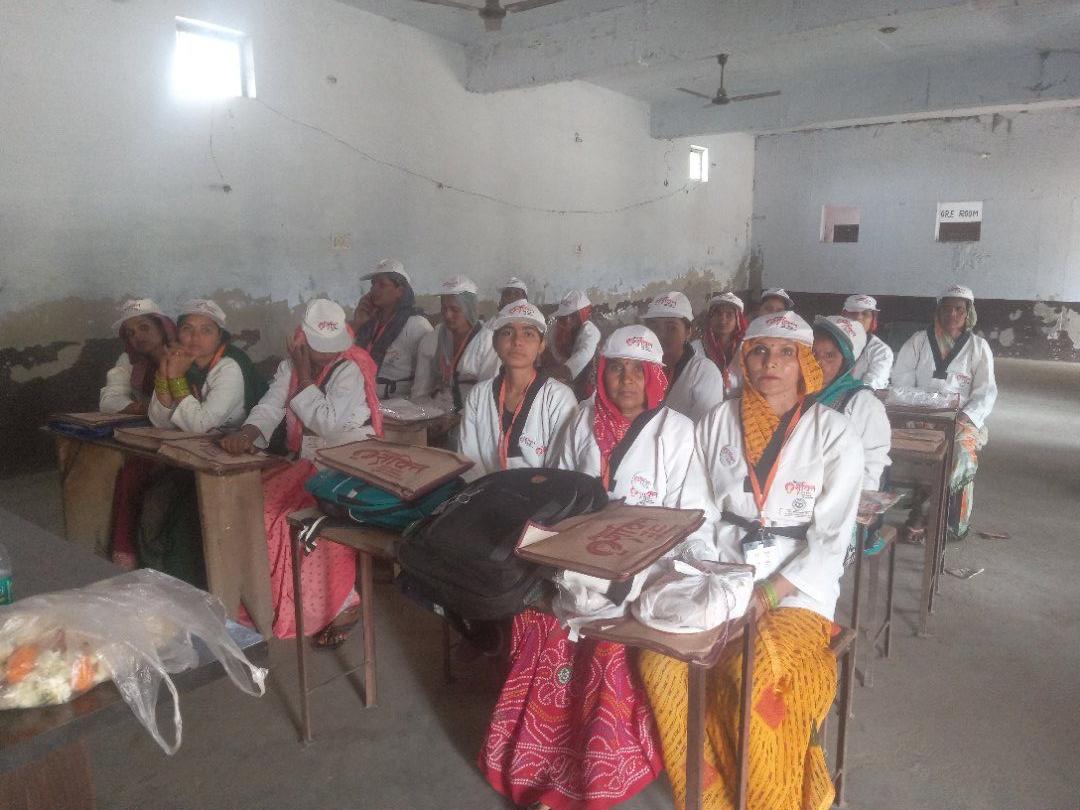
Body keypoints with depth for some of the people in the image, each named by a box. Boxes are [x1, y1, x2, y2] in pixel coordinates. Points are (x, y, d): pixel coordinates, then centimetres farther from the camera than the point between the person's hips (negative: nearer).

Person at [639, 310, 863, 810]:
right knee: (659, 659, -20)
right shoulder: (717, 423, 4)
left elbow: (832, 539, -7)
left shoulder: (834, 435, -4)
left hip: (795, 589, -3)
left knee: (752, 674, -29)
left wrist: (768, 594, -17)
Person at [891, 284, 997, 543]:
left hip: (962, 418, 0)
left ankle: (922, 511, -19)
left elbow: (986, 391, 3)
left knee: (962, 453, -31)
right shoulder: (919, 340, 9)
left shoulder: (978, 347, 10)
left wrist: (965, 418, -14)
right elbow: (901, 381, 3)